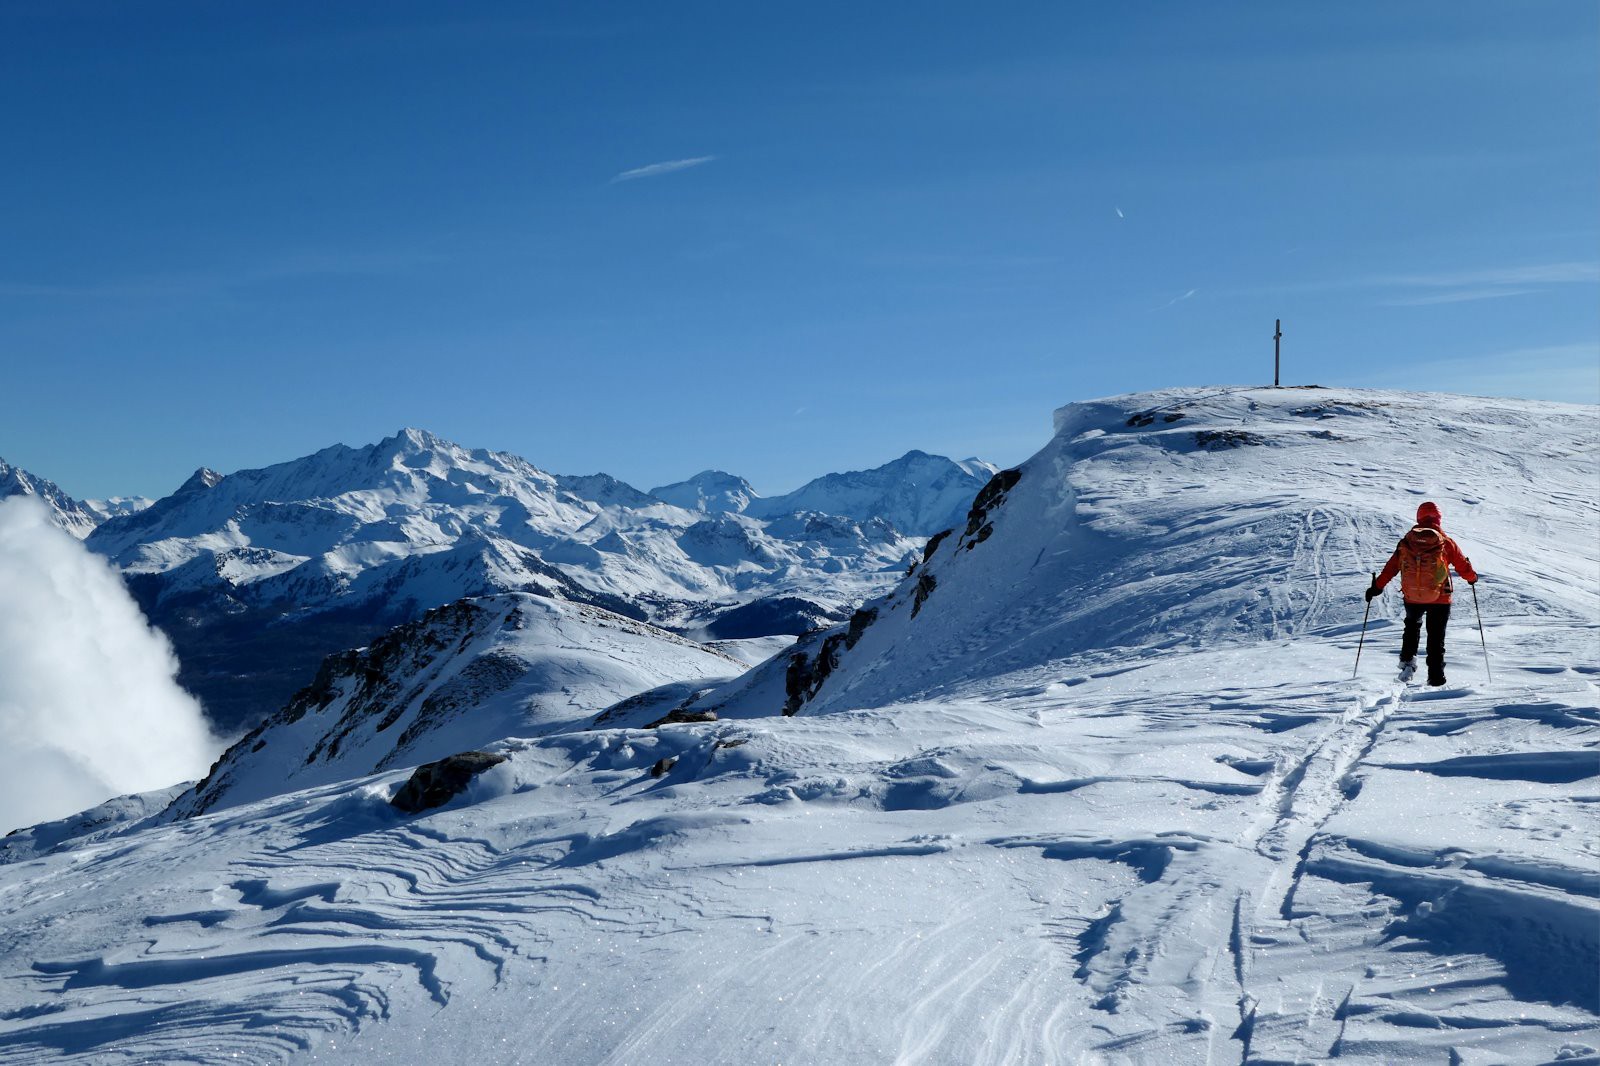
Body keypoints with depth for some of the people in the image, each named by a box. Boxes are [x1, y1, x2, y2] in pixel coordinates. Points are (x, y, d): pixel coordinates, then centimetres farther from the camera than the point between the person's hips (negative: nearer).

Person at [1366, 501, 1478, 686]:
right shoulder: (1446, 543, -6)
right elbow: (1463, 566, 3)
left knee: (1412, 624, 29)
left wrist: (1376, 587, 8)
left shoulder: (1406, 542, -2)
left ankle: (1407, 659, 11)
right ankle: (1435, 677, 6)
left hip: (1412, 598, 2)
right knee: (1436, 638, 8)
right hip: (1440, 598, -2)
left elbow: (1391, 566, 0)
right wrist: (1472, 577, 25)